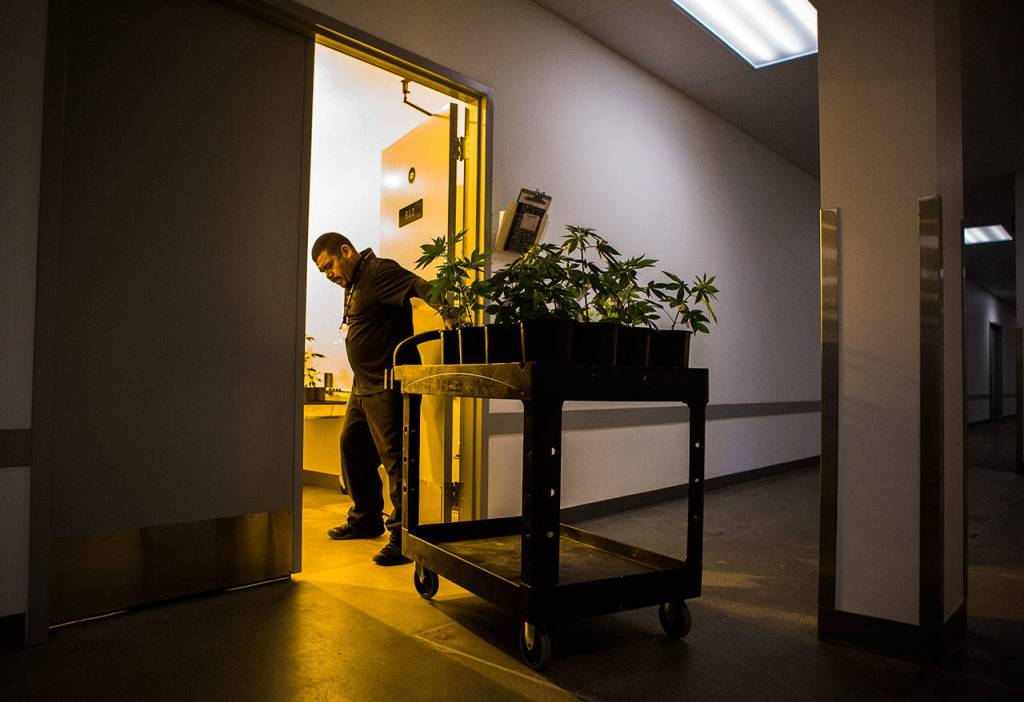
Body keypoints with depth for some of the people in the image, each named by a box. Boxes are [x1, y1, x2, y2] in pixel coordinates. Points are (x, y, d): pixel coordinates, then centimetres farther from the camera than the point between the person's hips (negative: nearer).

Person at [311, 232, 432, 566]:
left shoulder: (380, 271, -12)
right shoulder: (353, 284, 19)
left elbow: (420, 287, -27)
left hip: (387, 387, -11)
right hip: (363, 387, 11)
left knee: (395, 458, -8)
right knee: (352, 448, 18)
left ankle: (403, 537, -1)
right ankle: (366, 519, 32)